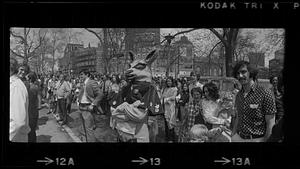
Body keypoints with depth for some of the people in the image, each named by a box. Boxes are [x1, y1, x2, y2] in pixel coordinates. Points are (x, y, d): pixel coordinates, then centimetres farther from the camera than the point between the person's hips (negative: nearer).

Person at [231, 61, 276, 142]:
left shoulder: (265, 93, -12)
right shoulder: (239, 95, 7)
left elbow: (270, 124, -12)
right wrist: (233, 137, 8)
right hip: (239, 138, 5)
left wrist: (266, 140, -16)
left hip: (257, 139, -5)